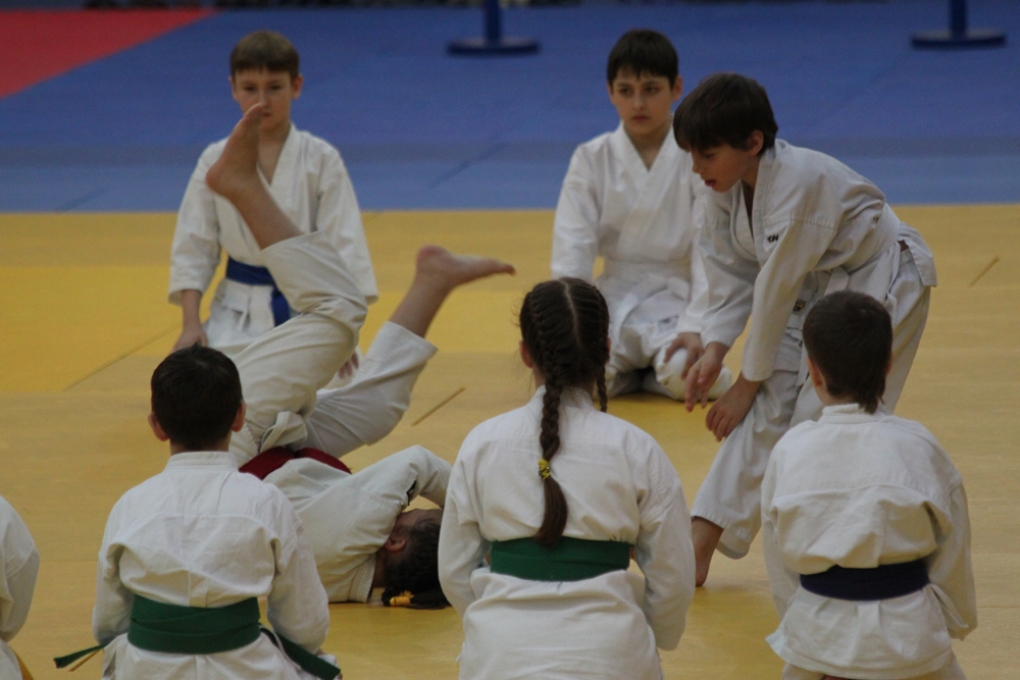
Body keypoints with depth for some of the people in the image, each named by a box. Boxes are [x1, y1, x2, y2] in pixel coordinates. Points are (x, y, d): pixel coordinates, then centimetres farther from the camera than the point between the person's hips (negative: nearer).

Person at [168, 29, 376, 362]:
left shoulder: (321, 160, -5)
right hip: (238, 318, 1)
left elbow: (343, 245, -6)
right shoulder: (215, 162, 0)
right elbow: (192, 247, 3)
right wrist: (191, 323, -5)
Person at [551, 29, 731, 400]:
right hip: (615, 297, 2)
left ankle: (650, 372, 4)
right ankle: (626, 370, 8)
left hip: (677, 297, -2)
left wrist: (696, 327, -19)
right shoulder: (591, 159, 2)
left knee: (684, 376, -31)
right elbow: (572, 248, -2)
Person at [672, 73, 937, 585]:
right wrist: (714, 351, -15)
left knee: (823, 419, -12)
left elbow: (777, 288, -28)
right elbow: (731, 275, 0)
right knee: (768, 409, 1)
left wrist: (748, 382, -20)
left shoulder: (799, 183, -33)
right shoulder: (726, 186, -8)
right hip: (812, 292, 8)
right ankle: (700, 547, -1)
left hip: (879, 288, -8)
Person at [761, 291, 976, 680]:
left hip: (818, 634, 0)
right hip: (908, 634, 0)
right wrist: (956, 620, 17)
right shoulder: (918, 448, -10)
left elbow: (781, 566, 1)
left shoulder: (790, 453, -7)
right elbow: (951, 561, 0)